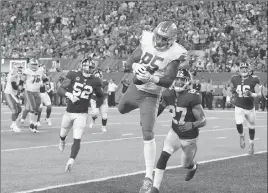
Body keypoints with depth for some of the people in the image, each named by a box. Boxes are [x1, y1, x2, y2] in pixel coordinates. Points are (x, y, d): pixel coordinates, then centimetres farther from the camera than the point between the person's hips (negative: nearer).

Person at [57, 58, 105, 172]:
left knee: (77, 139, -14)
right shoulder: (74, 75, -8)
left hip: (82, 114, -1)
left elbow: (101, 96, 13)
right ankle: (62, 141, 54)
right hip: (69, 112, 1)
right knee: (63, 134, 20)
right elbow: (60, 89, -12)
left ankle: (71, 161, -15)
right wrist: (69, 94, -29)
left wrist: (96, 107, -1)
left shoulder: (95, 81, -4)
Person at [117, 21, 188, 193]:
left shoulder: (174, 54, -19)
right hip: (135, 88, 5)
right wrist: (136, 66, -25)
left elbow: (168, 82, -22)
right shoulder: (147, 42, -9)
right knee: (121, 110, 31)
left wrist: (151, 77, -38)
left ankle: (149, 178, -12)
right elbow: (129, 62, -2)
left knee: (148, 135, -15)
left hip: (150, 96, -5)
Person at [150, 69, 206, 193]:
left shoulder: (192, 97, -27)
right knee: (164, 156, -18)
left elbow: (203, 121, -25)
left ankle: (193, 166, 55)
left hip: (189, 137, -4)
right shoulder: (169, 94, -11)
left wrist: (191, 125, -44)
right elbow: (160, 108, 9)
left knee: (186, 164, 15)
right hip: (175, 132, 4)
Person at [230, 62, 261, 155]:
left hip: (250, 108, 0)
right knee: (238, 124, -20)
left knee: (251, 126, 13)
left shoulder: (254, 80, -12)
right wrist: (233, 97, 16)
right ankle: (241, 136, 14)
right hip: (239, 107, 0)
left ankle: (251, 145, 35)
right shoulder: (235, 79, -5)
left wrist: (251, 94, -28)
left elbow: (259, 94, -12)